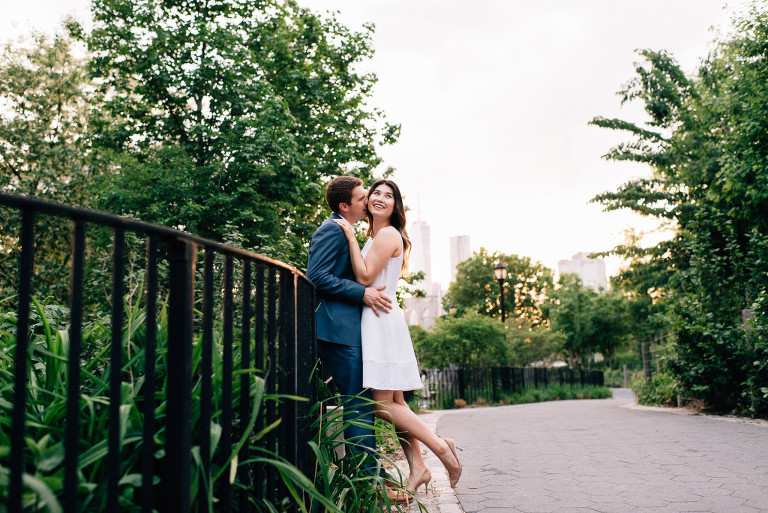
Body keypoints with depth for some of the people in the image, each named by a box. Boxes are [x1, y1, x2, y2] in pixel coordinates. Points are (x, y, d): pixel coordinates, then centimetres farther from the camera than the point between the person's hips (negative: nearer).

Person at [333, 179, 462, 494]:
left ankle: (440, 446, -5)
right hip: (380, 320, 10)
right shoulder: (376, 237, 21)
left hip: (380, 321, -10)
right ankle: (417, 468, 9)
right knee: (395, 402, 7)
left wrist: (351, 236, -11)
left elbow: (364, 277, -15)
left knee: (382, 403, -11)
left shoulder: (388, 235, -8)